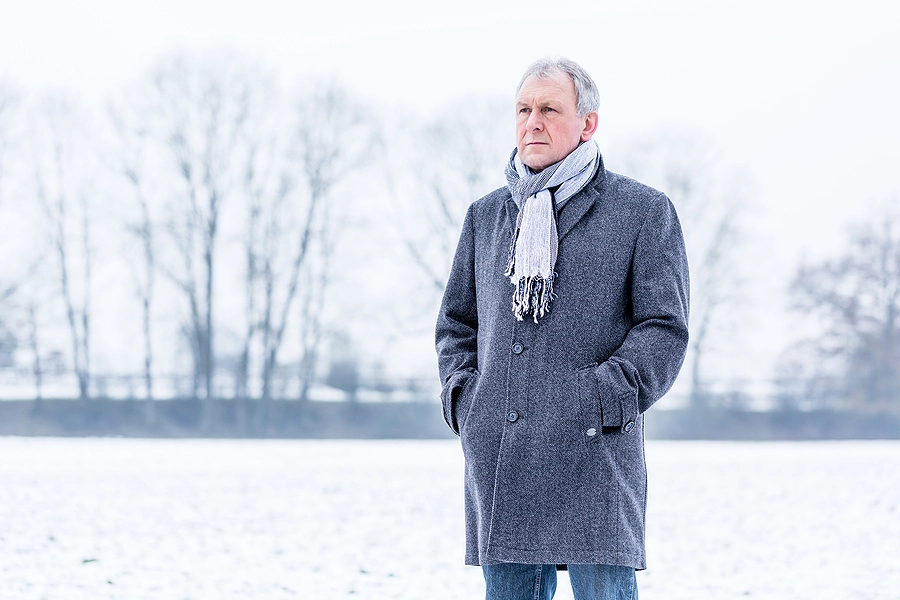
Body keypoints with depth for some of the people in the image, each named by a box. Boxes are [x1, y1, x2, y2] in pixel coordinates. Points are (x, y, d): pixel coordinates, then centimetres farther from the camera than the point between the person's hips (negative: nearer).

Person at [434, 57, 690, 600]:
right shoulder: (485, 216, 19)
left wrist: (604, 396, -12)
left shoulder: (644, 212, 5)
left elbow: (664, 327, 0)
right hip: (497, 453, 5)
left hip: (595, 457, -4)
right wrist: (464, 394, 7)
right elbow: (456, 321, 25)